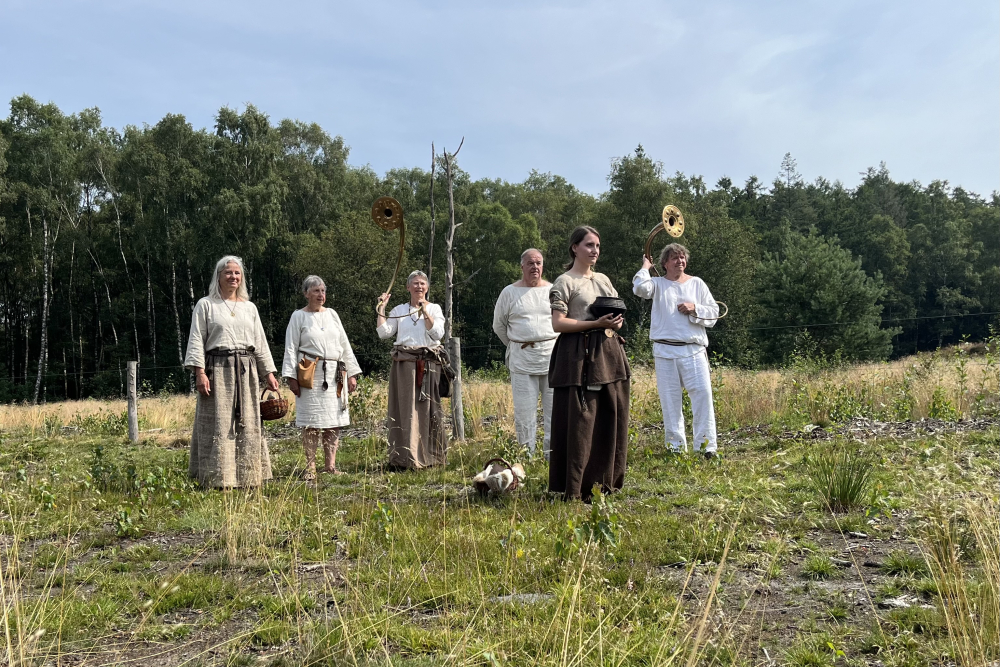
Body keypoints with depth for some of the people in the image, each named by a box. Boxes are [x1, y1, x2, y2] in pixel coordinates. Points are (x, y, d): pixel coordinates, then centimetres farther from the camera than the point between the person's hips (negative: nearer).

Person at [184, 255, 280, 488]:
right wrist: (199, 372, -13)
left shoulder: (250, 307, 17)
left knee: (248, 424, 4)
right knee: (218, 425, -5)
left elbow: (260, 343, 18)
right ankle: (218, 479, -2)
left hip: (246, 371, 4)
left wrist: (269, 373, 13)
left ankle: (248, 476, 10)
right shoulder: (205, 305, 5)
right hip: (217, 370, -4)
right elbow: (196, 341, -2)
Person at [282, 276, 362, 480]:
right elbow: (291, 348, 0)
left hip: (335, 375, 4)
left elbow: (345, 345, 15)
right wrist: (291, 377, -9)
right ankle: (310, 468, 5)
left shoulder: (332, 314, 14)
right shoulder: (299, 316, 3)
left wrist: (352, 373, 9)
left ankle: (331, 465, 10)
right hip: (310, 375, -4)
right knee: (311, 421, -3)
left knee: (335, 420, 3)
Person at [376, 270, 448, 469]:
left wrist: (424, 310, -8)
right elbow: (383, 333, 3)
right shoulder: (399, 310, 13)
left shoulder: (434, 308, 10)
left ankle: (430, 457, 7)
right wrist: (381, 308, 1)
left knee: (428, 408, -1)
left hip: (428, 364, -1)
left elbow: (438, 333, -5)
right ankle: (405, 458, 4)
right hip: (404, 363, 1)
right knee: (405, 409, -1)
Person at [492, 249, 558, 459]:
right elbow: (499, 325, 15)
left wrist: (552, 346, 10)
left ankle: (552, 455, 10)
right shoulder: (509, 292, 5)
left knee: (554, 409, 1)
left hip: (552, 357, 1)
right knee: (524, 412, 0)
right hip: (521, 360, -1)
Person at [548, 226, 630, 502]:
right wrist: (597, 323, -18)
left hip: (609, 352, 7)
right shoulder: (565, 282, -4)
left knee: (613, 418, 7)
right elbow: (558, 324, -12)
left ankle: (606, 481, 19)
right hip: (580, 356, -7)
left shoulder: (603, 279, 18)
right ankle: (576, 489, 0)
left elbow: (618, 312, 25)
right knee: (579, 421, -7)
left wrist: (617, 322, 0)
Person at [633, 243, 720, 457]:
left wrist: (695, 308, -7)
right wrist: (645, 267, 0)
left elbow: (713, 312, 11)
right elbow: (640, 288, -16)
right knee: (670, 399, 2)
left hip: (693, 349, 1)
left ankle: (706, 445, -4)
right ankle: (676, 446, 10)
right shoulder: (658, 284, 7)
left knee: (702, 393, -8)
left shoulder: (697, 283, 12)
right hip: (665, 351, -1)